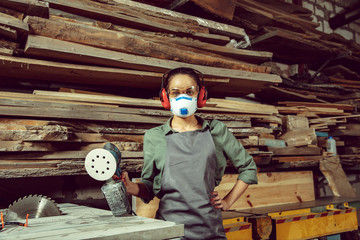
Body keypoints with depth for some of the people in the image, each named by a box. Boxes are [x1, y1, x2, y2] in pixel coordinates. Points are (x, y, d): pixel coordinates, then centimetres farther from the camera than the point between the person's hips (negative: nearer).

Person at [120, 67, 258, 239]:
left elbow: (248, 168, 13)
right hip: (170, 223, 0)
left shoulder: (217, 131, 4)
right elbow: (149, 187, 5)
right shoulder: (153, 137, 3)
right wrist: (131, 187, -15)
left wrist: (228, 201, 7)